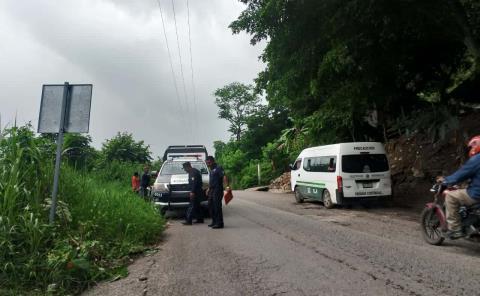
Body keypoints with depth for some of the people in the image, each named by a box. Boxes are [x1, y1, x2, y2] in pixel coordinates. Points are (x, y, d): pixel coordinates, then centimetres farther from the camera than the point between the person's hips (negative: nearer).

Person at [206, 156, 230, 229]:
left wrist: (227, 186, -33)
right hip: (212, 190, 10)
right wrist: (209, 188, 28)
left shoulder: (218, 168, -10)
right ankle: (214, 222, 23)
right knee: (210, 206, 13)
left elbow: (224, 177, -22)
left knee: (217, 206, -8)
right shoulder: (211, 169, 19)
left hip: (218, 190, -10)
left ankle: (219, 223, -2)